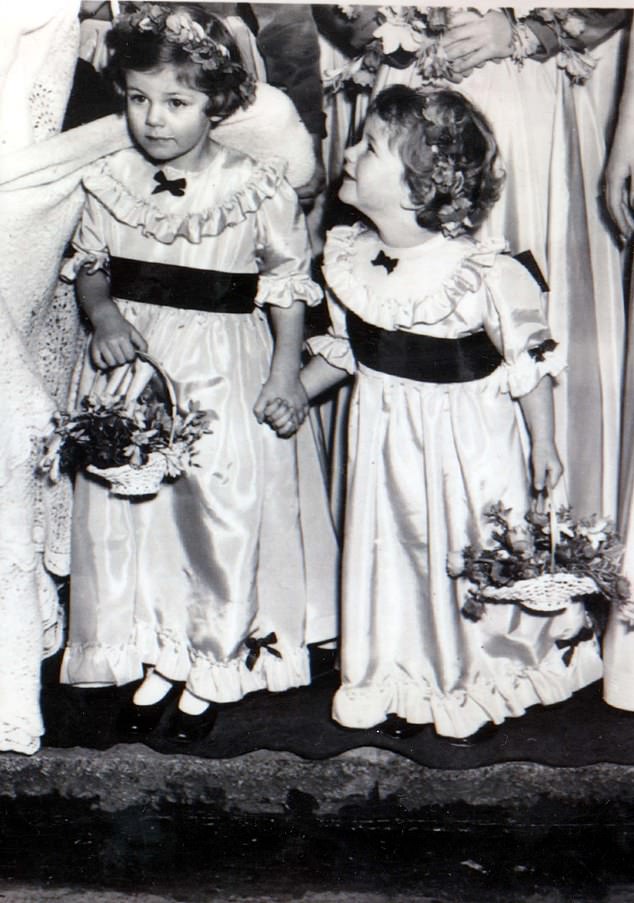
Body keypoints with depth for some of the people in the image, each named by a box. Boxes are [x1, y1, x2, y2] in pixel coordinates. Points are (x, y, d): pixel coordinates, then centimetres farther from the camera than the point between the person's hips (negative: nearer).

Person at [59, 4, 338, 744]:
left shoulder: (257, 190, -8)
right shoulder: (110, 183, 1)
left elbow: (289, 285, -2)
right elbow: (88, 264, 10)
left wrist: (285, 370, -7)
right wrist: (102, 315, -10)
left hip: (223, 373, -3)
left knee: (223, 515, 2)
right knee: (128, 511, 9)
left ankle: (214, 666, 25)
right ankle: (154, 658, 30)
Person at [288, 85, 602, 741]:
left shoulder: (484, 272, -23)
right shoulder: (348, 257, -5)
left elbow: (530, 358, -11)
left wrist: (544, 444, -5)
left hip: (466, 440, -5)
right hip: (384, 434, 5)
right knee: (391, 552, 15)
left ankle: (477, 687, 35)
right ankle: (402, 688, 35)